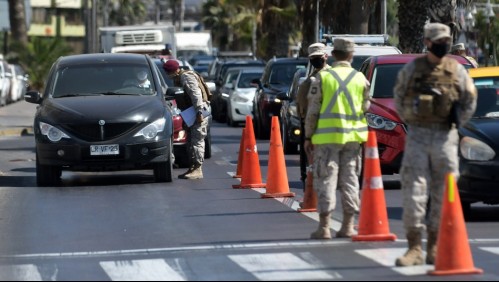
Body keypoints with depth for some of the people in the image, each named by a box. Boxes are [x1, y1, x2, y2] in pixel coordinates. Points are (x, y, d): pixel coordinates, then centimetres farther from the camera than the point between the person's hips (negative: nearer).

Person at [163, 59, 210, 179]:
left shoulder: (186, 77, -13)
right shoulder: (181, 78, 19)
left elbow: (196, 94, -22)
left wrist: (199, 112, -27)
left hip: (200, 111, -11)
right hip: (193, 112, 11)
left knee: (197, 140, -12)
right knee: (191, 140, 12)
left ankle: (197, 169, -13)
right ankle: (193, 167, 16)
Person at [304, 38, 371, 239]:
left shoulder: (322, 77, -4)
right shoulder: (360, 78, 3)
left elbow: (313, 110, -4)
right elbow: (365, 107, 6)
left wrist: (308, 136, 2)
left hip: (328, 135, -3)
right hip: (353, 136, 3)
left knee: (326, 180, 0)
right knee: (349, 179, 10)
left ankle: (324, 226, -3)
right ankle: (348, 226, 11)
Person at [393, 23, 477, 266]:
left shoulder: (456, 70, 4)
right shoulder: (412, 68, 1)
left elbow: (470, 99, 14)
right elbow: (399, 96, 13)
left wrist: (458, 120, 8)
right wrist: (408, 119, 7)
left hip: (445, 137, 1)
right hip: (417, 136, -1)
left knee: (442, 194, 3)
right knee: (413, 192, -7)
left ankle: (434, 247, 12)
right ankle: (414, 248, -4)